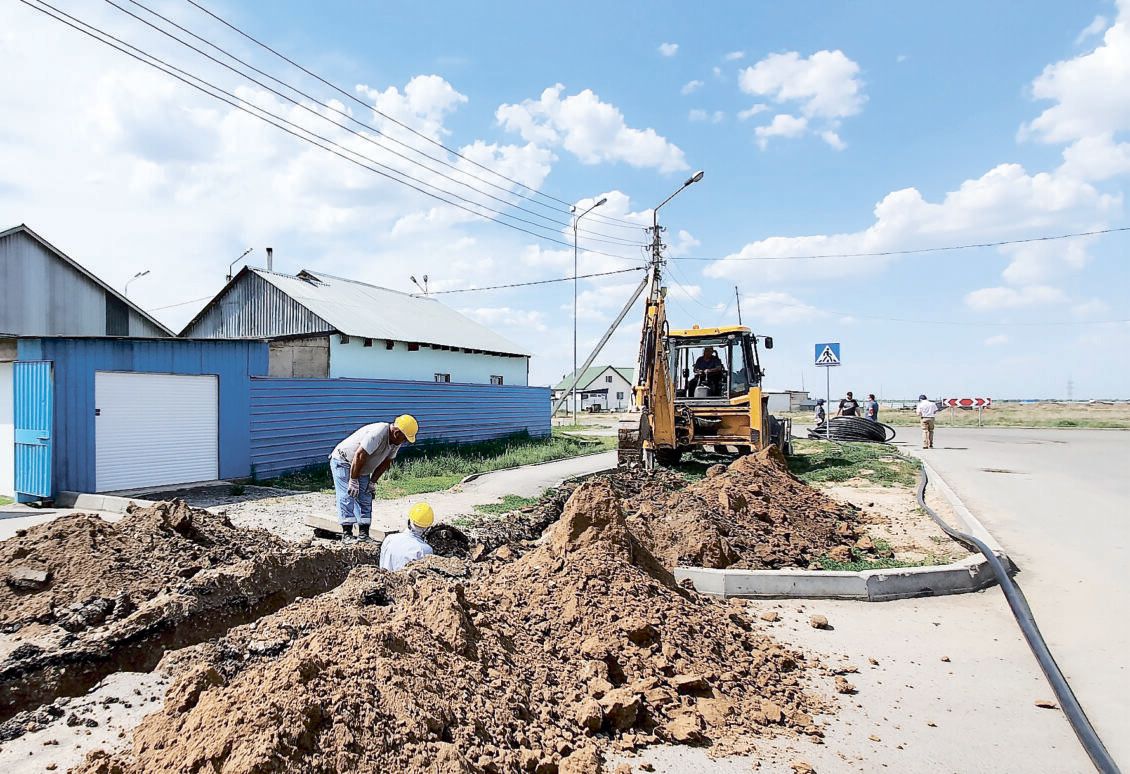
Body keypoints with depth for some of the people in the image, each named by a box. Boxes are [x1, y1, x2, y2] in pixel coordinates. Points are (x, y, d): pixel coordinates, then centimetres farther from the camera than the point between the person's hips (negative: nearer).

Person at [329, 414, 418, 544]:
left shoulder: (396, 440, -7)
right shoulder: (377, 433, -34)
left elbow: (386, 462, 2)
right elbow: (359, 456, -34)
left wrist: (373, 481, -3)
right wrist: (353, 481, -27)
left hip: (362, 469, 8)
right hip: (342, 462, -8)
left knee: (365, 500, 2)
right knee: (347, 498, -13)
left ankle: (363, 534, 4)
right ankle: (346, 534, -11)